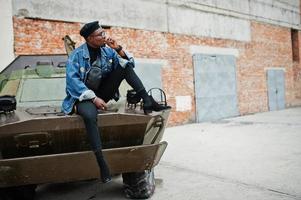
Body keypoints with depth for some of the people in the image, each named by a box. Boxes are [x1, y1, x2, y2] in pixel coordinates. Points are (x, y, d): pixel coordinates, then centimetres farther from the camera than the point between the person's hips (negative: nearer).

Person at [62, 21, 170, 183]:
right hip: (83, 96, -5)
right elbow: (72, 80, -19)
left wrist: (118, 49, -13)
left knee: (126, 66, -10)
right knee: (90, 115, -41)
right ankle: (101, 162, -38)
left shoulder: (107, 50, 3)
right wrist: (93, 98, -26)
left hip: (102, 93, 5)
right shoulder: (77, 55, -11)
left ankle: (148, 102, -20)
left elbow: (130, 64, 4)